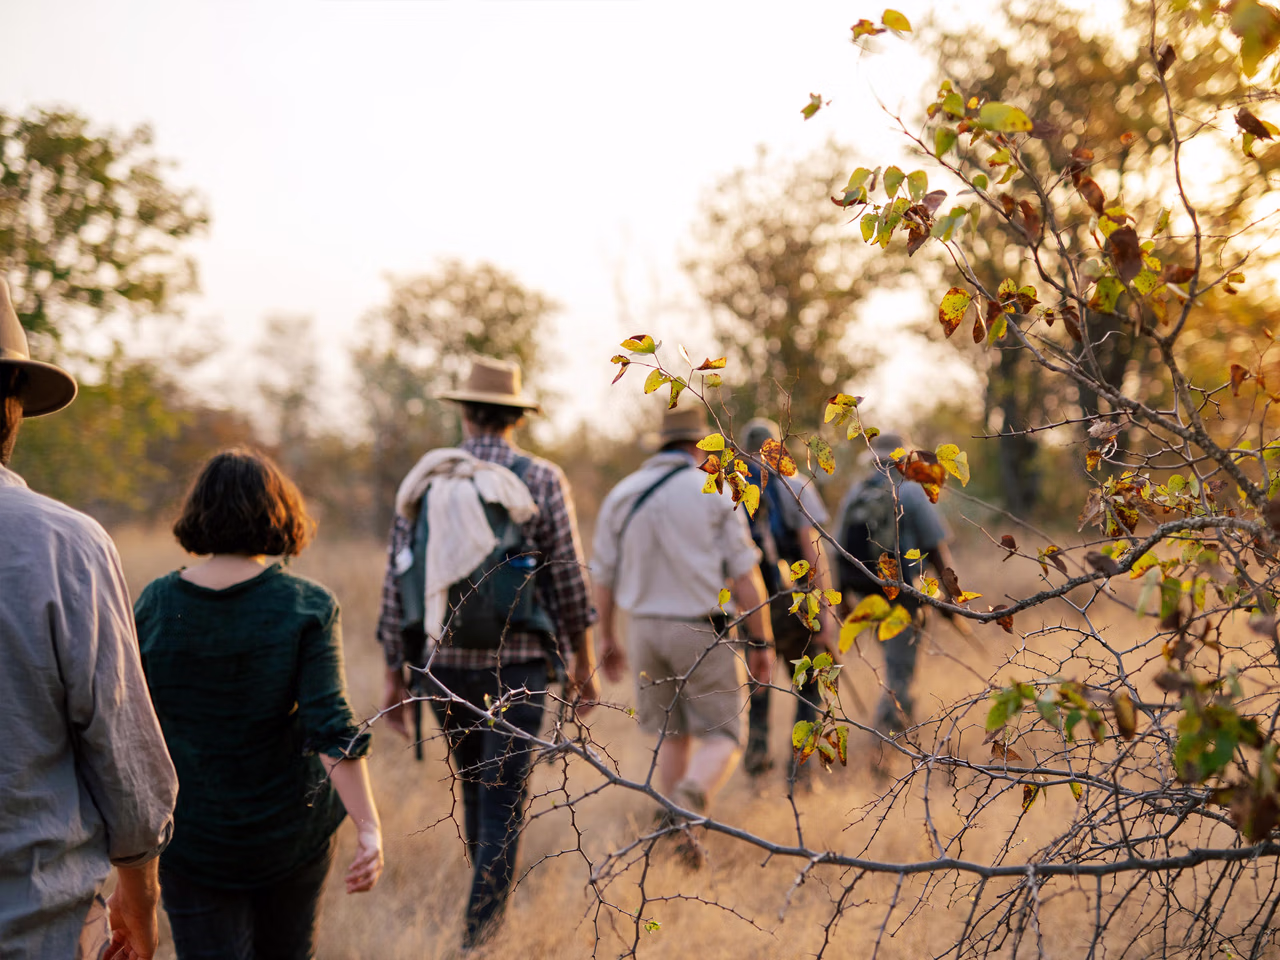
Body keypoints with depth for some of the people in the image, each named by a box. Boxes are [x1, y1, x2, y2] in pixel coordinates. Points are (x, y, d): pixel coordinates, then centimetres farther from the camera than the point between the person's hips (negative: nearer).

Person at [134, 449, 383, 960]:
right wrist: (369, 828, -23)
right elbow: (330, 724, -21)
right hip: (289, 828, 0)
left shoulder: (155, 603, -6)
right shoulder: (308, 606, -11)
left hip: (190, 836, 0)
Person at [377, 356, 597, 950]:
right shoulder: (541, 480, -4)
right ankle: (480, 933, -4)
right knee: (504, 802, 1)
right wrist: (583, 665, 7)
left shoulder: (423, 482, 4)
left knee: (474, 788, 21)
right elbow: (569, 581, -3)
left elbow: (396, 582, 4)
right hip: (514, 663, -3)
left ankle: (495, 907, 36)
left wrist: (395, 673, 11)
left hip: (440, 662, 3)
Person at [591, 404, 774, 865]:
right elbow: (745, 576, -7)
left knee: (671, 734, 17)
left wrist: (608, 639, 19)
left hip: (644, 627, 4)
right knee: (722, 735, 1)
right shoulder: (715, 493, -4)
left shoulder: (621, 495, 7)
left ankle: (679, 834, 18)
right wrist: (761, 642, -1)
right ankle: (692, 795, -28)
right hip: (704, 631, -4)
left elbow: (603, 576, 9)